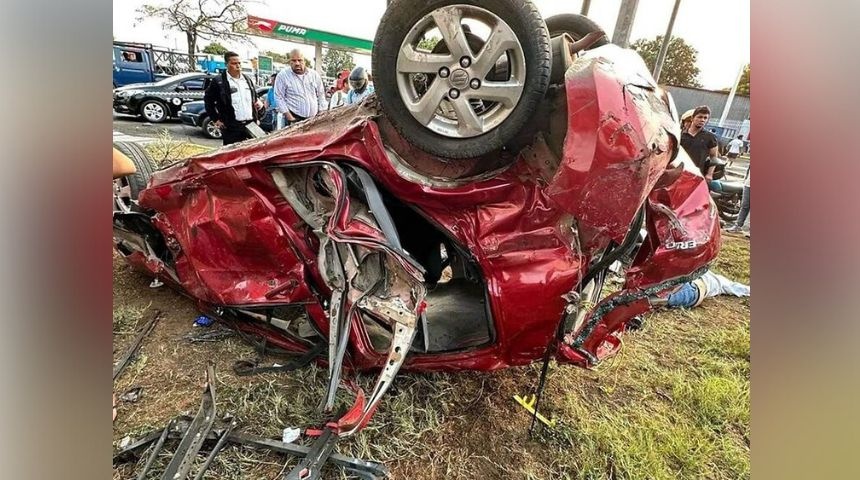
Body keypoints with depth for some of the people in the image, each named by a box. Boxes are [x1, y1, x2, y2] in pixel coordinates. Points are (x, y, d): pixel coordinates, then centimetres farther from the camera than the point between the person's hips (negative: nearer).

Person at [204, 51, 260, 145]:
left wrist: (257, 118, 15)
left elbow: (254, 99, 23)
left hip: (251, 124, 5)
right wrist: (216, 119, -1)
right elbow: (208, 100, 4)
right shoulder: (218, 81, -3)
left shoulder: (247, 79, 15)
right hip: (231, 128, -5)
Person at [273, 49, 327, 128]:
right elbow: (279, 98, -4)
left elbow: (321, 95, 14)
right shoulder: (282, 75, -1)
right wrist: (289, 117, -12)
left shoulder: (314, 75, 9)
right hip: (294, 119, -3)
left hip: (314, 119, 3)